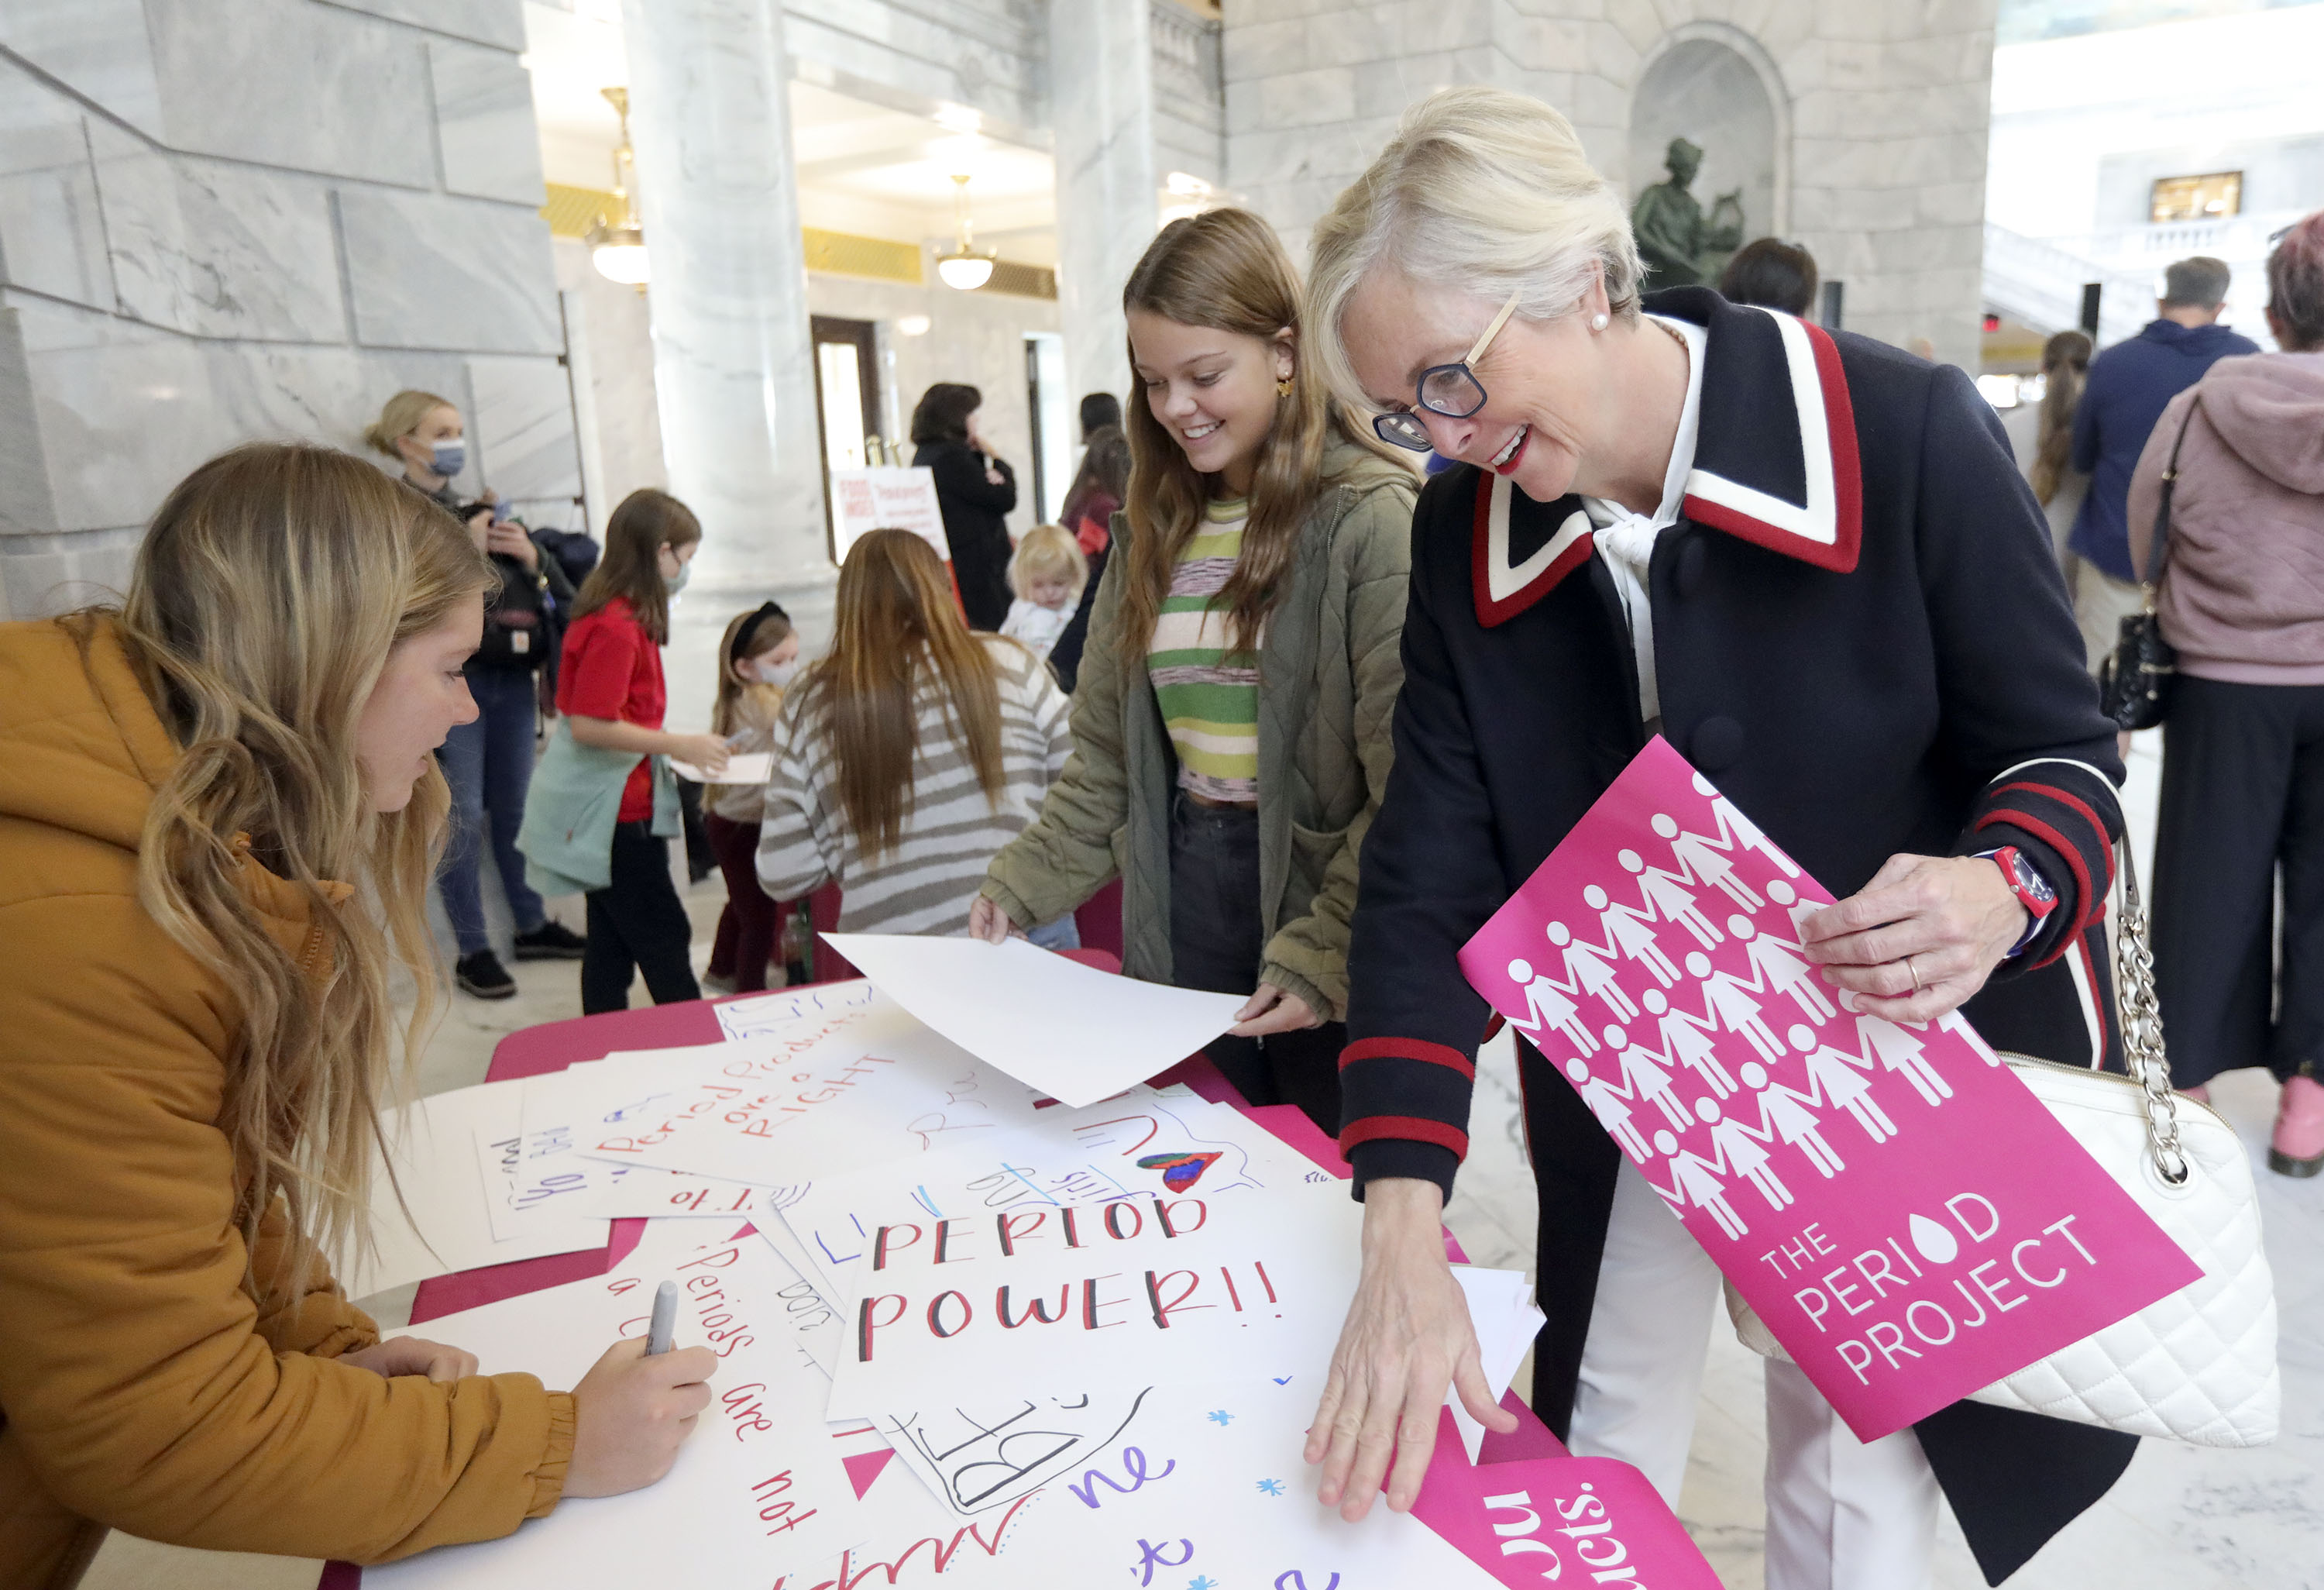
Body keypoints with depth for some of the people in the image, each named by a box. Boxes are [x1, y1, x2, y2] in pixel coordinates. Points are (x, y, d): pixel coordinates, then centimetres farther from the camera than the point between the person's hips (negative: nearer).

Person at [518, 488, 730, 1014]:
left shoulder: (617, 615, 10)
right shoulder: (618, 628, -20)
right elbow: (589, 726, -23)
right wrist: (677, 745, -19)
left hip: (608, 808, 10)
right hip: (614, 812, -10)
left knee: (613, 942, 15)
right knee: (664, 941, -2)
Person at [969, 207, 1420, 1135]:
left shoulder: (1369, 518, -11)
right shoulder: (1152, 531, 10)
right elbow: (1106, 759, 14)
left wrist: (1324, 954, -19)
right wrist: (1022, 887, 5)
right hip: (1178, 937, 6)